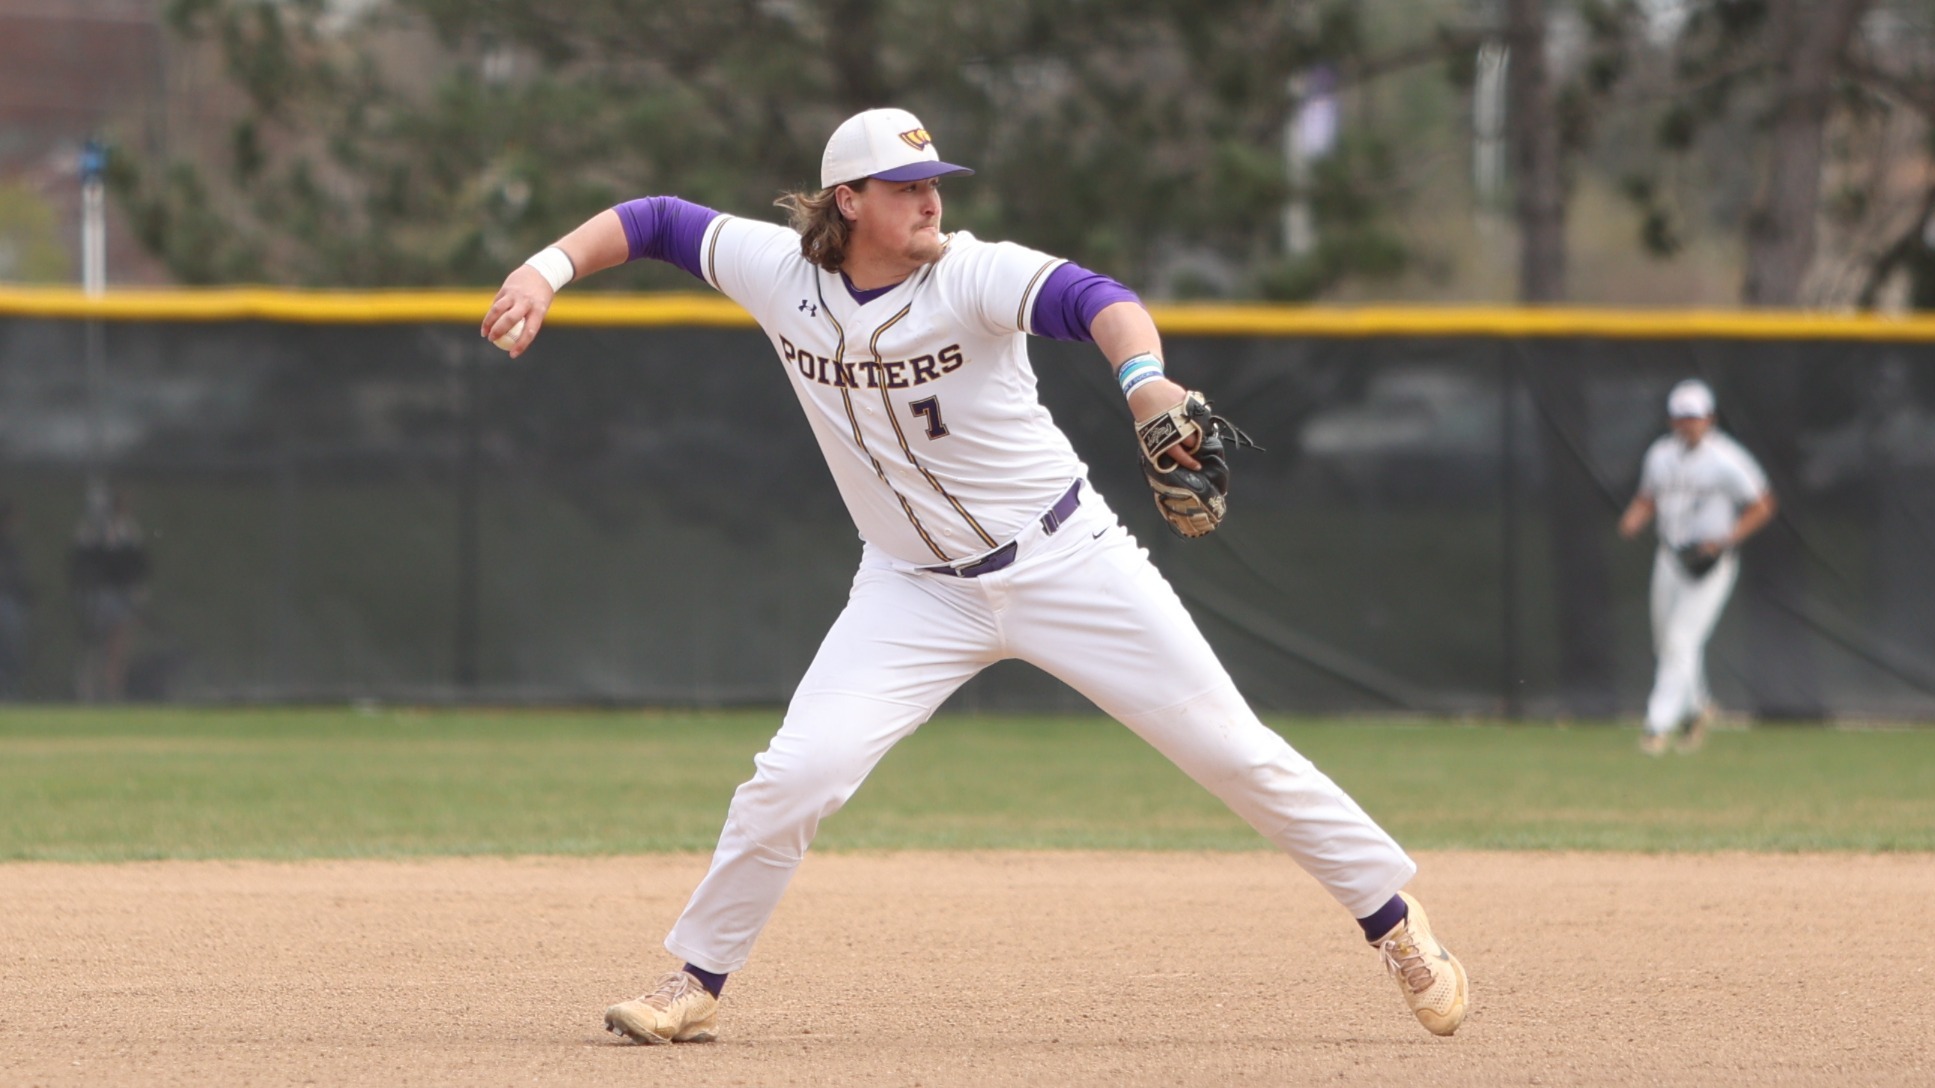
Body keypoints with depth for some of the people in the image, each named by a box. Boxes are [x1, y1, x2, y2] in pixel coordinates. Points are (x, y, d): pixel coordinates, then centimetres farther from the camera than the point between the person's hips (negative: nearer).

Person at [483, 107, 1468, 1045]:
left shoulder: (974, 275, -20)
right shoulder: (779, 272, -8)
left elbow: (1091, 300, -38)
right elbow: (657, 221, 2)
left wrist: (1145, 378, -60)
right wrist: (547, 270, -15)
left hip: (1068, 561, -2)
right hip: (915, 589, 2)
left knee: (1229, 747, -2)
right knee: (796, 775, -13)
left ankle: (1394, 918, 14)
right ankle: (697, 980, 5)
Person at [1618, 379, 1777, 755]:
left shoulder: (1726, 459, -11)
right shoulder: (1660, 454, 7)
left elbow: (1762, 506, -7)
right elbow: (1646, 499, 17)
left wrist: (1726, 540, -17)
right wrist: (1632, 520, -6)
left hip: (1712, 564, -6)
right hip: (1670, 559, 6)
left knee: (1682, 640, -14)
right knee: (1666, 643, 13)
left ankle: (1659, 724, -13)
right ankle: (1697, 707, 37)